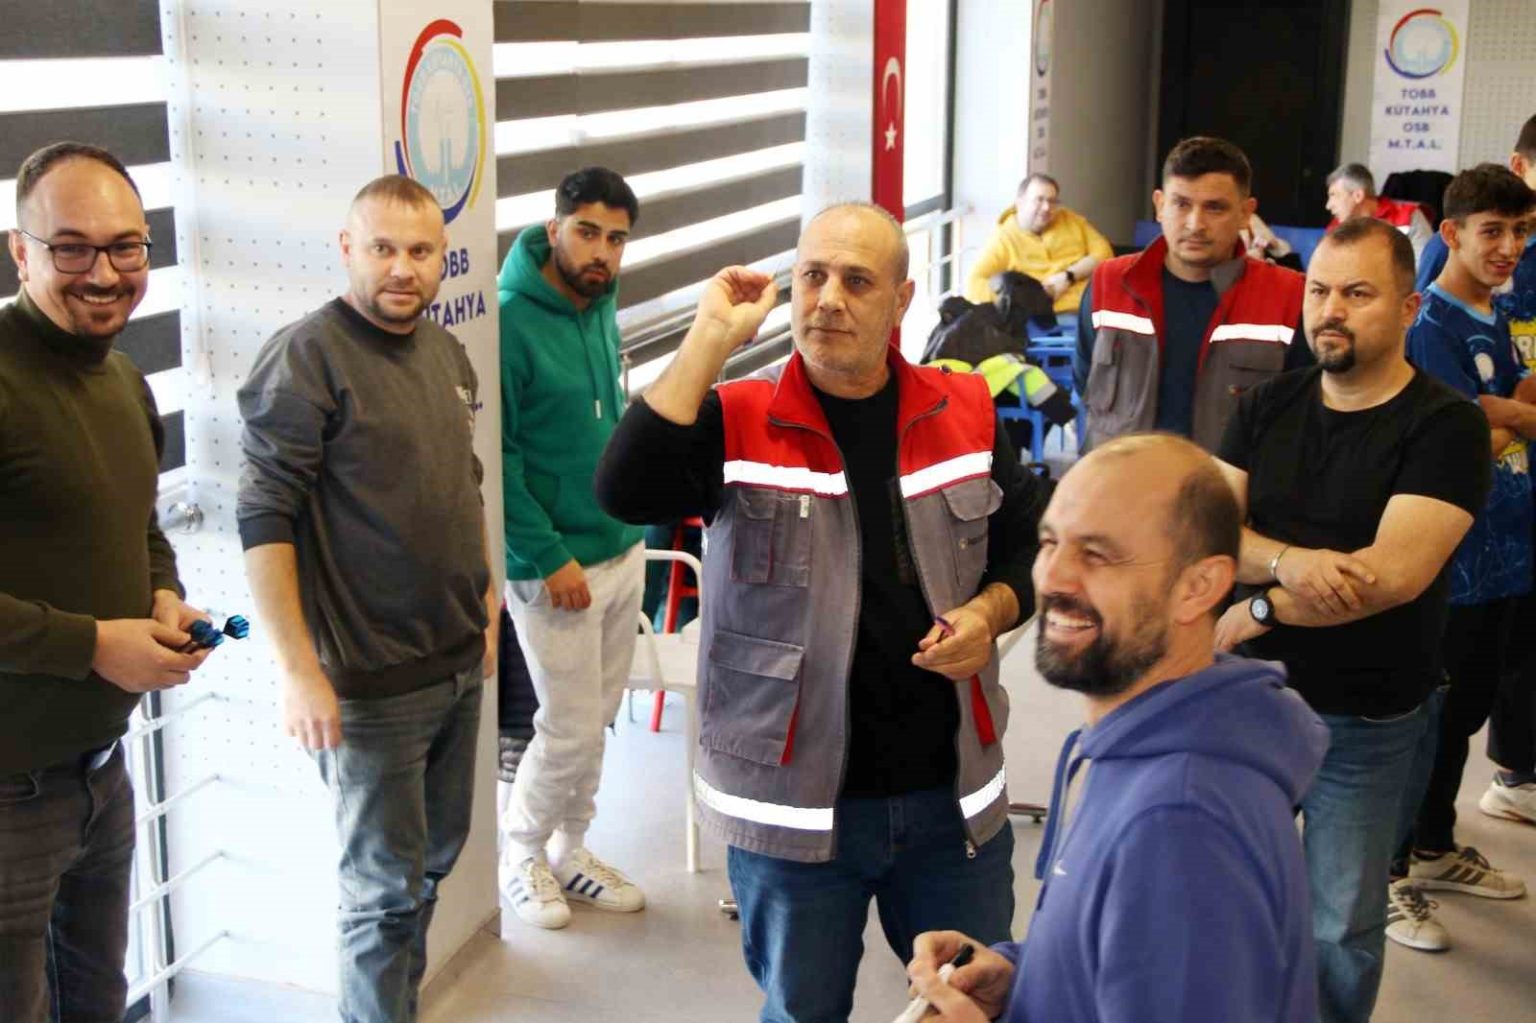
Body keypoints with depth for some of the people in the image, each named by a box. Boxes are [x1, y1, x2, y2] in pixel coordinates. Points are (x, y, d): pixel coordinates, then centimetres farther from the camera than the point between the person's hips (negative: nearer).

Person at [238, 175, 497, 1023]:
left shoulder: (446, 352, 8)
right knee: (386, 886, 5)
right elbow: (264, 518, -19)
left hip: (458, 664, 8)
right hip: (370, 682, -8)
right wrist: (298, 669, -23)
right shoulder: (307, 355, -15)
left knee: (436, 857, 20)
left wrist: (485, 604, 19)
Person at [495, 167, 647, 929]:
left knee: (594, 721, 16)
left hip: (623, 550, 7)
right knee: (570, 729, 1)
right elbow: (494, 456, -18)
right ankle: (518, 857, 24)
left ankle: (567, 853, 32)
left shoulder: (602, 308, 6)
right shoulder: (510, 321, -18)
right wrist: (549, 557, -19)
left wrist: (632, 524, 13)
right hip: (557, 564, -7)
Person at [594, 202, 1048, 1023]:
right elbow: (627, 491, -27)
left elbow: (1027, 545, 13)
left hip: (950, 792, 3)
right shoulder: (734, 420, -8)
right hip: (793, 800, -2)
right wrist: (709, 339, -25)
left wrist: (989, 613, -8)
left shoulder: (966, 412, 1)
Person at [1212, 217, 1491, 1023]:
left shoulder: (1445, 426, -13)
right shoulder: (1268, 406, 3)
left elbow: (1395, 572, -24)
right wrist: (1290, 562, -24)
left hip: (1367, 723, -4)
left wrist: (1258, 610, -18)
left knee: (1341, 930, 7)